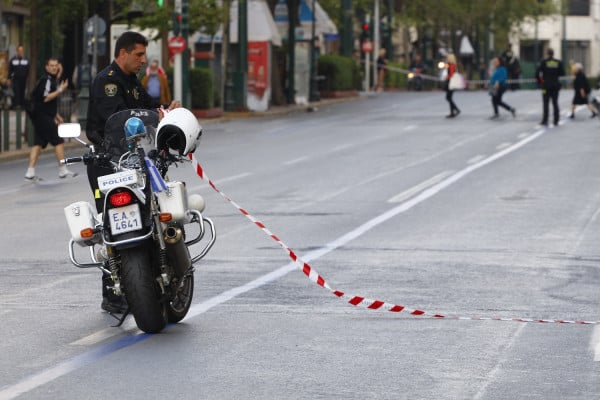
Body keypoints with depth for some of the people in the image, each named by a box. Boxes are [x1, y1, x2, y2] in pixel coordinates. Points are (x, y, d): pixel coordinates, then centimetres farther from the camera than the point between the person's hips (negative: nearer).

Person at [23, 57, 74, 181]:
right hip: (43, 117, -10)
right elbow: (45, 98, -22)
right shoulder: (46, 80, -13)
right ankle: (62, 170, 1)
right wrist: (60, 91, -19)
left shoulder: (52, 79, 18)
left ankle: (30, 172, 2)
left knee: (38, 143, 6)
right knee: (59, 141, -4)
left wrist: (56, 116, 27)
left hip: (43, 117, 10)